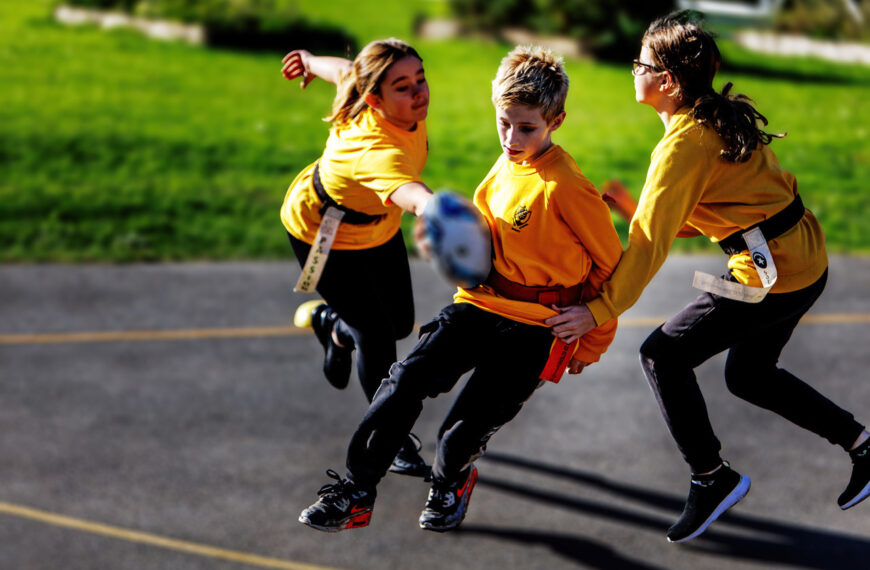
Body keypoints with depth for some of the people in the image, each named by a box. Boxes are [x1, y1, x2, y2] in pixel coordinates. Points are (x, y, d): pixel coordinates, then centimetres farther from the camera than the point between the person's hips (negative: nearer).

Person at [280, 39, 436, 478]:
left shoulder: (404, 110, -23)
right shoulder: (376, 149, -46)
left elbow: (345, 70, -1)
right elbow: (408, 192, -70)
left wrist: (313, 63, 20)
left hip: (376, 226, 8)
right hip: (322, 235, -8)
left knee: (400, 323, 15)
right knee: (376, 337, -5)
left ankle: (329, 321, 47)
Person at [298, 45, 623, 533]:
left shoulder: (566, 188, -16)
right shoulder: (505, 166, 7)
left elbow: (612, 265, -6)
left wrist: (592, 343, 1)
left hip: (535, 327, -6)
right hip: (480, 304, 6)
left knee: (464, 432, -9)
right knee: (408, 378, -13)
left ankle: (452, 482, 27)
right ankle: (355, 494, -5)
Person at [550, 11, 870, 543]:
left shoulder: (686, 143, -19)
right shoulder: (721, 117, 9)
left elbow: (652, 241, -20)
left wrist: (600, 311, -16)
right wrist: (634, 205, 7)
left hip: (773, 275, -10)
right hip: (805, 258, 10)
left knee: (664, 355, -1)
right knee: (749, 374, 25)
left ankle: (711, 479, 7)